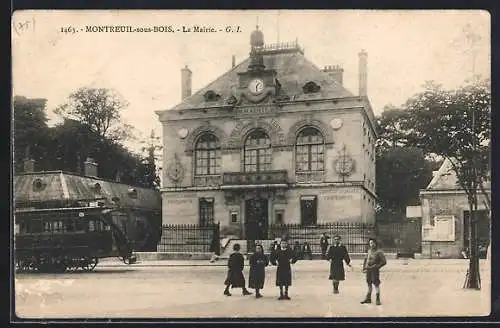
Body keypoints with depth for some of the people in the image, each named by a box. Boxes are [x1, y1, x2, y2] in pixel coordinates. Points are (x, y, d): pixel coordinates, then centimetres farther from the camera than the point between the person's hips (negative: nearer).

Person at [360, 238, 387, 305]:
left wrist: (376, 266, -15)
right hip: (368, 270, 6)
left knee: (376, 284, -6)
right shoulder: (369, 251, 11)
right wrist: (364, 268, 10)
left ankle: (378, 300, -2)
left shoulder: (379, 252, -8)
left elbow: (384, 262, -11)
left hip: (375, 270, -6)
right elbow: (365, 259, 20)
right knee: (369, 284, 13)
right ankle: (368, 298, 22)